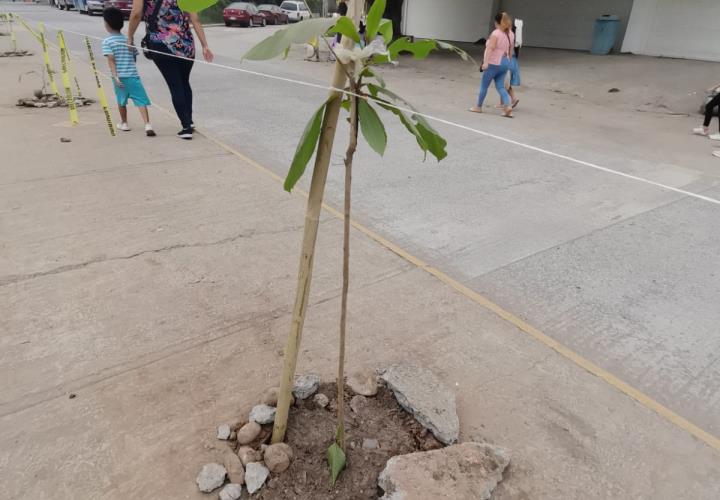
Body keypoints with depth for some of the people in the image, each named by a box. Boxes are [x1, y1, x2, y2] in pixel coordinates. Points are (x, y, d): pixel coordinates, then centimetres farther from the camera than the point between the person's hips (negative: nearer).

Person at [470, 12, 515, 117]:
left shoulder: (496, 33, -12)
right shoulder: (511, 34, 10)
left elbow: (490, 48, -23)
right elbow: (511, 50, 17)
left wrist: (486, 62, -31)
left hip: (494, 63, -7)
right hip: (505, 63, 7)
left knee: (484, 86, 8)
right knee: (500, 86, 7)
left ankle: (478, 107, 19)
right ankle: (508, 106, -13)